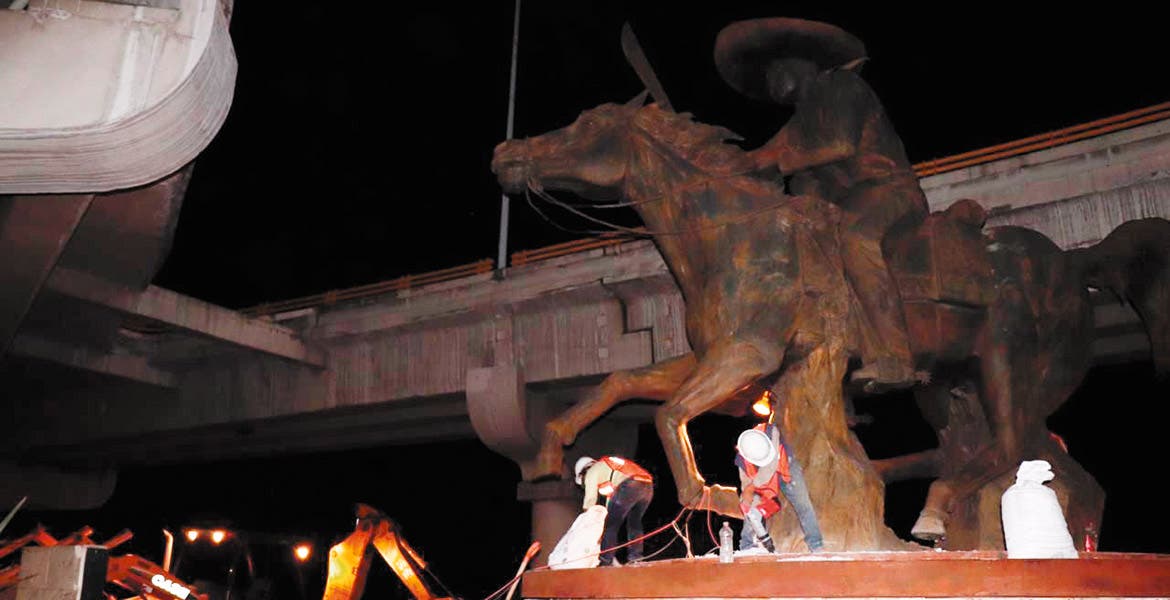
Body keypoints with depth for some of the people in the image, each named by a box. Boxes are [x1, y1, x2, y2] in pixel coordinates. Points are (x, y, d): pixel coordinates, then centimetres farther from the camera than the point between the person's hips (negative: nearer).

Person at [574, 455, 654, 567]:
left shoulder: (592, 472, 18)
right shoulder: (607, 466, 40)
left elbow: (590, 498, 12)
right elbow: (612, 495, 37)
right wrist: (607, 514, 34)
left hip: (629, 487, -8)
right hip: (648, 486, 8)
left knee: (611, 523, 2)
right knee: (634, 522, 21)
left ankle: (605, 560, 0)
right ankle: (635, 557, 15)